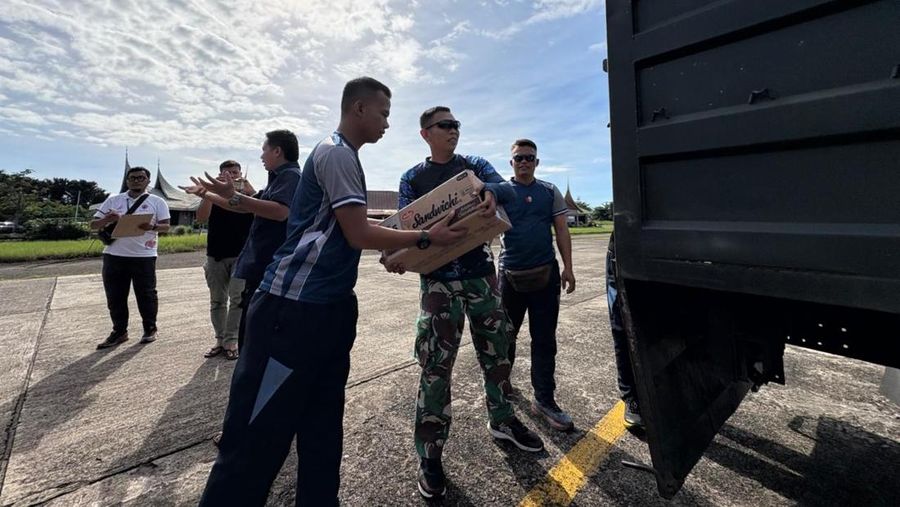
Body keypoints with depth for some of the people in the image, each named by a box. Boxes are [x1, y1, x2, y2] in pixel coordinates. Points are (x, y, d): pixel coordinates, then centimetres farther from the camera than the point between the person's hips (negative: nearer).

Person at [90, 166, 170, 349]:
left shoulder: (157, 201, 5)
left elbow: (166, 226, -1)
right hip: (114, 256, 4)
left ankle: (150, 329, 16)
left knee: (146, 294, 3)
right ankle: (119, 331, 21)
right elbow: (93, 225, 12)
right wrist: (106, 220, -11)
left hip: (144, 256, -3)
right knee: (115, 296, 9)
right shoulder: (113, 200, 12)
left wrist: (152, 226, -23)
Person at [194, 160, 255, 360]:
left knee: (237, 298, -7)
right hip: (215, 255, 3)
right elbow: (201, 217, -10)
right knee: (217, 301, 7)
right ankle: (220, 340, 16)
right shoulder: (213, 195, 8)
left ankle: (231, 341, -1)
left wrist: (248, 188, -28)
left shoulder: (247, 194, 5)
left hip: (241, 255, -2)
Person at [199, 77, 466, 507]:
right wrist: (426, 237, -7)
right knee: (258, 436, 2)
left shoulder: (341, 154, 19)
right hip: (295, 307, -10)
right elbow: (359, 235, -16)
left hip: (329, 305, 10)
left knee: (323, 424, 17)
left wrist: (407, 243, 19)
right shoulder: (337, 153, -11)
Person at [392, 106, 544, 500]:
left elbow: (506, 190, -9)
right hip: (438, 278, -2)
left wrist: (491, 192, -33)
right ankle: (430, 455, 13)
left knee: (495, 350, 14)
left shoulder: (474, 165, 9)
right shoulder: (412, 178, 7)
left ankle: (501, 420, 38)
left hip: (481, 271, 3)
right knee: (435, 364, -3)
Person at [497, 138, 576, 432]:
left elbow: (562, 231, 8)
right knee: (506, 334, 14)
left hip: (546, 274, 2)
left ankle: (544, 400, 19)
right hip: (511, 274, -1)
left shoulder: (550, 192, 9)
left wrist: (568, 268, 1)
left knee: (545, 340, 6)